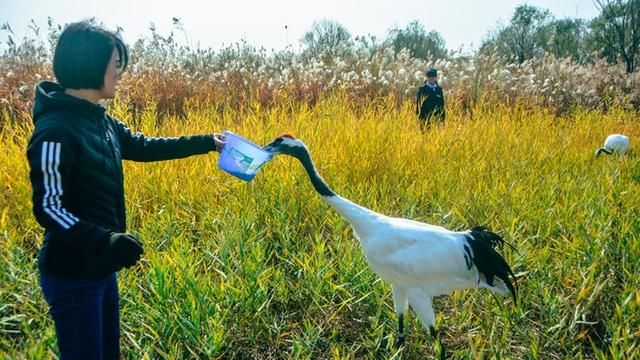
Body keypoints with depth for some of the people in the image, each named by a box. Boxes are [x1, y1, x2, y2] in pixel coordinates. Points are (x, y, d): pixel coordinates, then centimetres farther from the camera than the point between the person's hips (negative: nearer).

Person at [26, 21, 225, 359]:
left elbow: (143, 147, 17)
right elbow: (48, 208, -22)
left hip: (101, 269, 9)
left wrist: (206, 142, 18)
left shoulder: (99, 120, 4)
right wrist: (106, 241, -34)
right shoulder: (55, 130, -22)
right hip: (72, 274, -8)